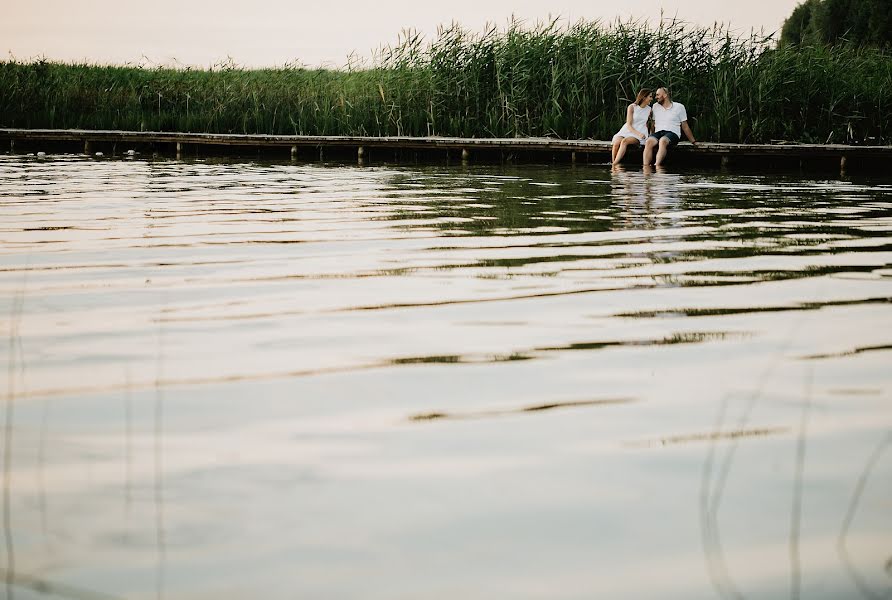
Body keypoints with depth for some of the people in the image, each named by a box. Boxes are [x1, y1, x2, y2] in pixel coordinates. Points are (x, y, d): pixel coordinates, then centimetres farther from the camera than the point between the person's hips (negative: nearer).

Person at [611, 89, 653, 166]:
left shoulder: (649, 109, 9)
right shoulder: (632, 107, -1)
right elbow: (629, 125, -8)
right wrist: (638, 133, -24)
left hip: (639, 135, 0)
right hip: (627, 131, 0)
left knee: (624, 141, -34)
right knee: (616, 143, -34)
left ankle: (615, 164, -42)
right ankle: (612, 165, -29)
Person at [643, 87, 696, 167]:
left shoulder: (679, 107, 11)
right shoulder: (655, 106, 20)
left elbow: (685, 127, 15)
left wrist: (694, 142, 14)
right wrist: (651, 134, 5)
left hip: (672, 133, -3)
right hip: (658, 133, 3)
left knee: (663, 141, -39)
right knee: (649, 142, -33)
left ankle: (657, 167, -49)